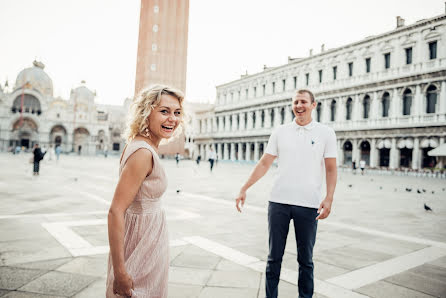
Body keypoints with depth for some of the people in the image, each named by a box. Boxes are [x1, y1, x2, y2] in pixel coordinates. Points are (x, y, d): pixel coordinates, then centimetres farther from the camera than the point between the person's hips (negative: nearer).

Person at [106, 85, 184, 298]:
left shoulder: (146, 147, 3)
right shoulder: (143, 152, -24)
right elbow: (115, 212, -27)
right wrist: (120, 271, -25)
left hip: (151, 244, 9)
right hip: (140, 248, -9)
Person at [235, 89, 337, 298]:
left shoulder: (325, 133, 3)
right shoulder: (280, 132, 7)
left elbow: (331, 169, 4)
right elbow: (264, 164, 8)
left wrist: (329, 198, -10)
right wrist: (244, 189, 3)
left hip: (309, 204, -1)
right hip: (278, 202, 1)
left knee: (305, 259, 11)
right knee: (274, 257, 9)